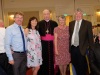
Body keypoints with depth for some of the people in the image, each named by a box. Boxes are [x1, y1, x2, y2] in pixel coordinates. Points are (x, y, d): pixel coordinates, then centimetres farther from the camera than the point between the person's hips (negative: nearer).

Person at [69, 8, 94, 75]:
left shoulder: (87, 23, -3)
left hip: (81, 49, -3)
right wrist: (69, 46, 8)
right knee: (75, 65, 13)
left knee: (82, 66, 6)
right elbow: (69, 35, 12)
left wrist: (91, 48, -4)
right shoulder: (71, 23, 9)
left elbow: (90, 37, -3)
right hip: (72, 48, 4)